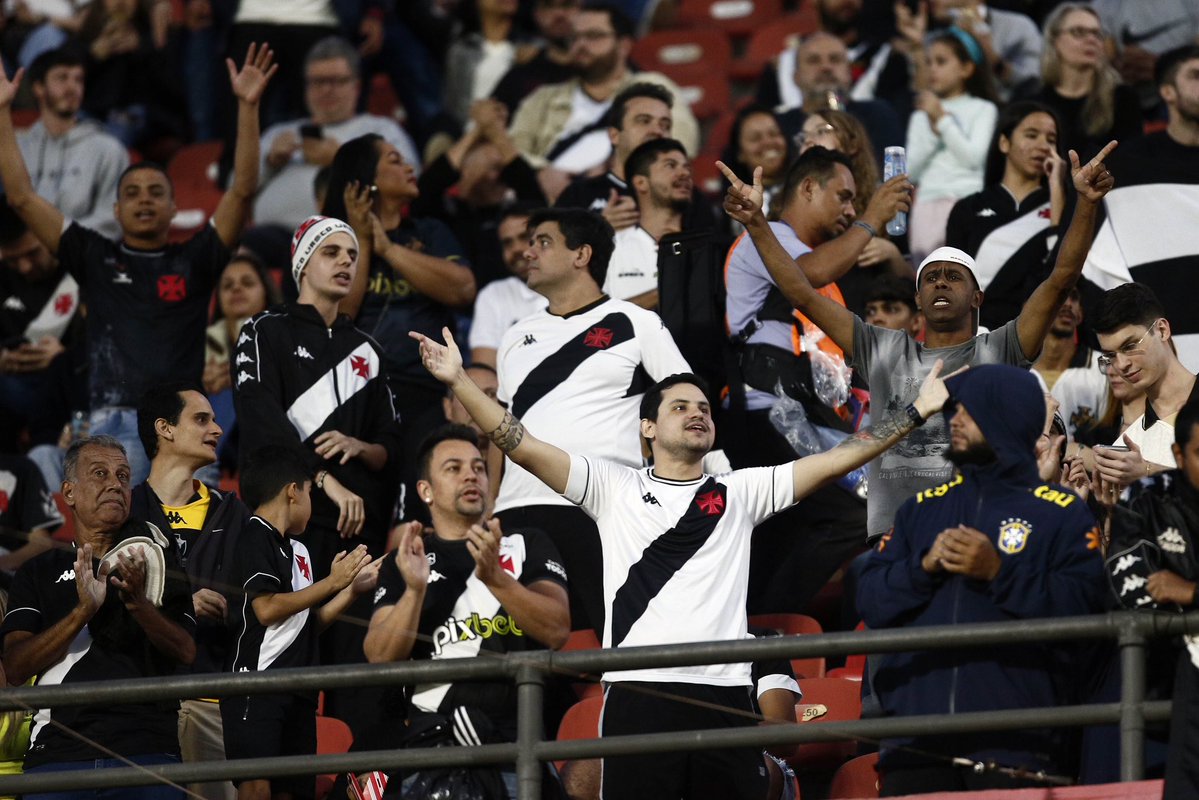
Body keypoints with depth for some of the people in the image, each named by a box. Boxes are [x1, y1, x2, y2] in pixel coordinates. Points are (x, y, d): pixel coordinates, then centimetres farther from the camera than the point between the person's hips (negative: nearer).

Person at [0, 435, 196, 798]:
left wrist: (139, 604, -15)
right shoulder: (39, 573, 14)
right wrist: (82, 611, -13)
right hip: (58, 750, 0)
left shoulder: (156, 563, 15)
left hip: (147, 745, 0)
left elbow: (186, 652, 3)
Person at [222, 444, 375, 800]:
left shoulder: (298, 550, 19)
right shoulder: (255, 540, -5)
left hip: (297, 690, 9)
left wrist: (353, 588, 17)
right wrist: (330, 583, -9)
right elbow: (266, 609, -16)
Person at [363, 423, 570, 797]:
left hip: (518, 742, -1)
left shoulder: (527, 545, 13)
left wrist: (495, 577, -15)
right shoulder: (402, 563, 15)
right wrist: (415, 590, -12)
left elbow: (557, 631, -2)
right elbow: (380, 658, 3)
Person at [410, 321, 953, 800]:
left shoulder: (740, 493, 17)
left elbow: (838, 460, 14)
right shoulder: (614, 487, 12)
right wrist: (458, 382, -3)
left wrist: (917, 412, 9)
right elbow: (523, 447, 5)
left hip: (724, 696, 2)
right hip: (638, 692, -2)